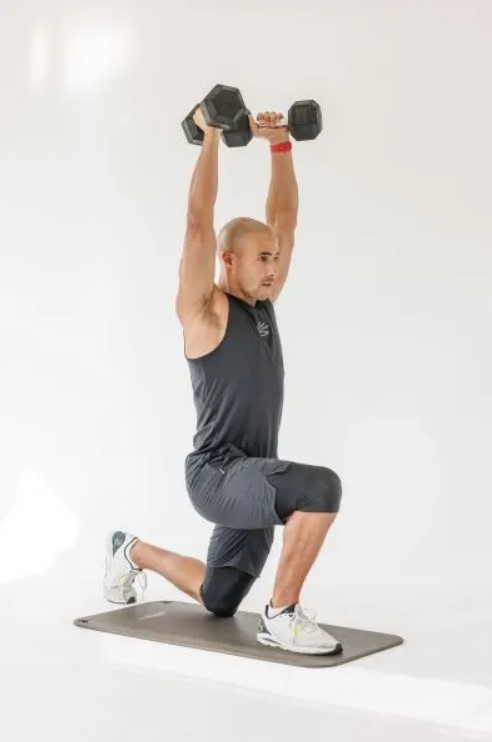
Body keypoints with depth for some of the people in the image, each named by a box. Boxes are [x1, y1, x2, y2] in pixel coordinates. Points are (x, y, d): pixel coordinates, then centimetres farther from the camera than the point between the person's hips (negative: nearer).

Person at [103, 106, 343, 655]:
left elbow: (284, 218, 12)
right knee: (321, 488, -33)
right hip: (217, 476, -8)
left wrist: (280, 144, 7)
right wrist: (211, 135, -16)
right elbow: (199, 222, -19)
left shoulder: (262, 302, 10)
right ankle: (282, 615, -18)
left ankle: (132, 552, 43)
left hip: (252, 477, 8)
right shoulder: (204, 309, -10)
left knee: (218, 601, 20)